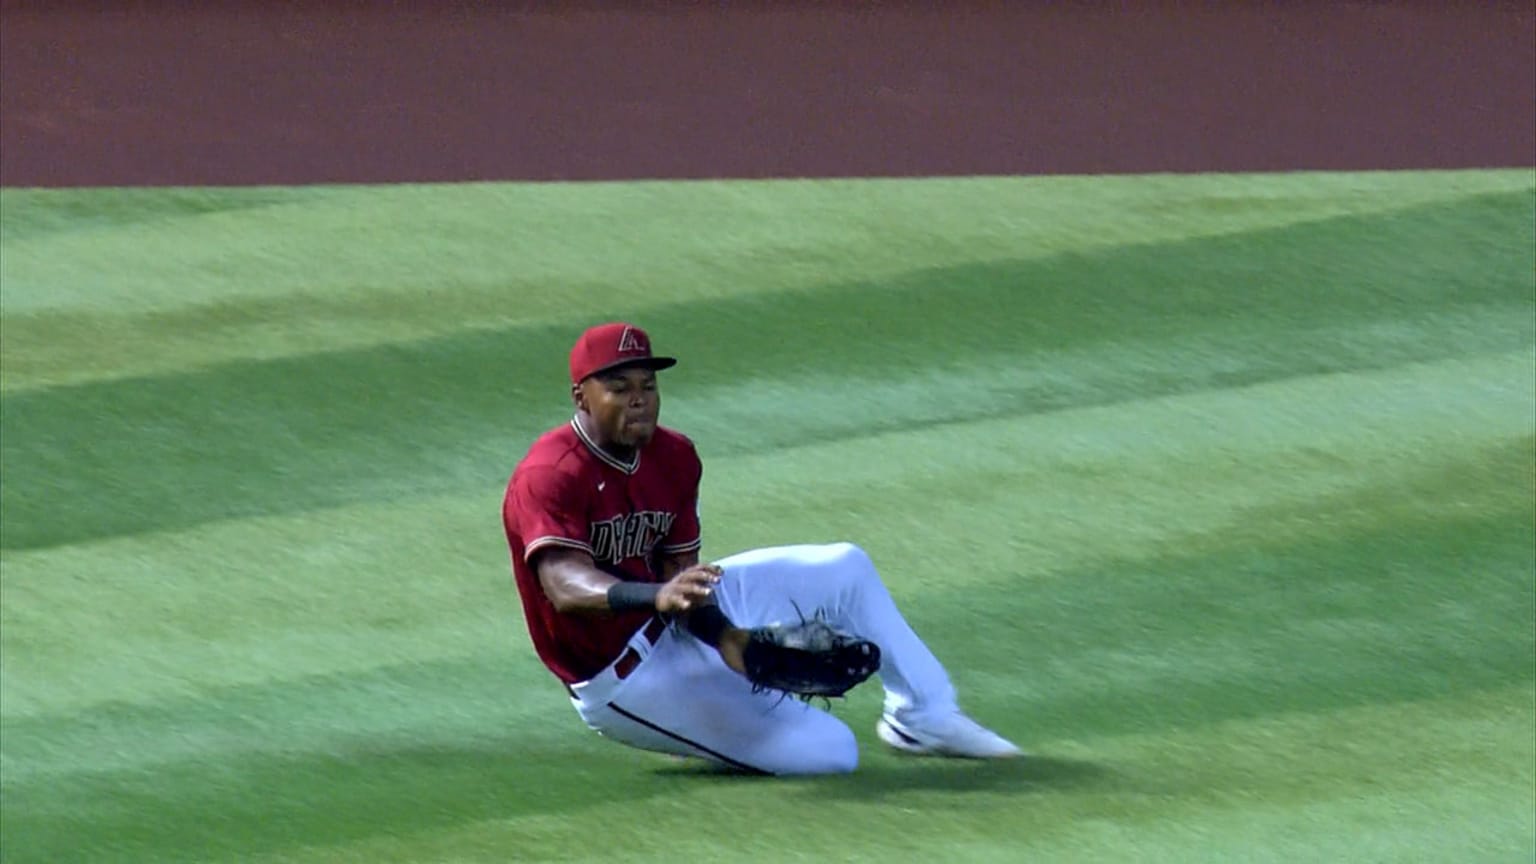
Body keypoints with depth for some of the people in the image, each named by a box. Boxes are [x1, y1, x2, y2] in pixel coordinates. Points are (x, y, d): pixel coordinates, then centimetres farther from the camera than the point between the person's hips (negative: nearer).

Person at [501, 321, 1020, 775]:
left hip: (677, 627, 9)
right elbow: (565, 586, -40)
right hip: (620, 681, -9)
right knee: (829, 752, -17)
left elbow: (679, 573, -2)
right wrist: (657, 596, -59)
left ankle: (924, 715, 18)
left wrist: (725, 635, -23)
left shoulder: (674, 457, 1)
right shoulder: (548, 477, -25)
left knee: (843, 569, 7)